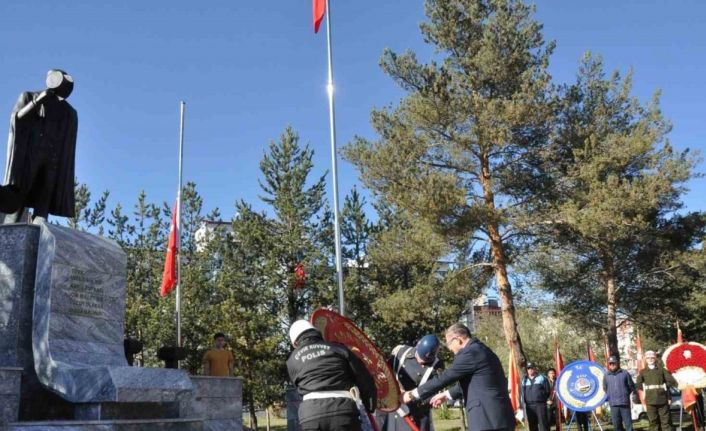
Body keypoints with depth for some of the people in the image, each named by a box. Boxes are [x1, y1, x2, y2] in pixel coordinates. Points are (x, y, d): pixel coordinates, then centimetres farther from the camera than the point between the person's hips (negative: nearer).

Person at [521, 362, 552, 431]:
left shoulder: (542, 378, 5)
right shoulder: (524, 380, 14)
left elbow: (548, 391, 5)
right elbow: (522, 393, 13)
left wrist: (547, 400, 2)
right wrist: (523, 403, 6)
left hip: (540, 405, -4)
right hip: (529, 406, 4)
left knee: (543, 425, -8)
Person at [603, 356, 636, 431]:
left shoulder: (625, 373, 0)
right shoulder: (606, 376, 8)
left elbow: (631, 387, 6)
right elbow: (605, 389, 18)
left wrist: (625, 394, 5)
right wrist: (609, 397, 9)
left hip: (625, 403, -2)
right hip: (613, 404, 2)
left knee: (628, 423, -2)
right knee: (616, 425, 5)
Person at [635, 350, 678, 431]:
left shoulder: (661, 370, 8)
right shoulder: (643, 372, 8)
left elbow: (671, 381, -1)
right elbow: (638, 384, 0)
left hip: (663, 400, 0)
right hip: (650, 401, 0)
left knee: (665, 421, 2)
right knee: (653, 422, 3)